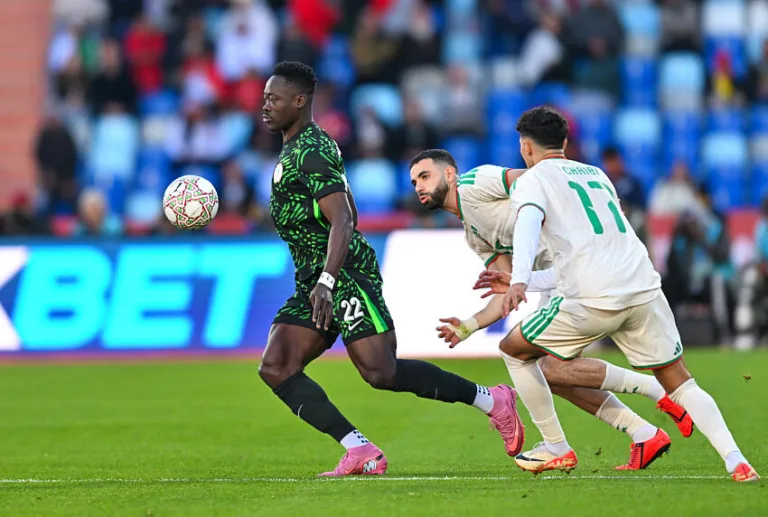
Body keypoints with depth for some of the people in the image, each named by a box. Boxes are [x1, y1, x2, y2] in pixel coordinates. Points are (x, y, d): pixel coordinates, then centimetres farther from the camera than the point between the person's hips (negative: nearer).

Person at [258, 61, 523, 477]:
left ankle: (491, 401, -2)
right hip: (313, 282, 10)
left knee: (381, 373, -15)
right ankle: (360, 452, -11)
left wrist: (326, 281, -33)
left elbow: (342, 220, -23)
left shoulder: (311, 152, -12)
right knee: (275, 368, -5)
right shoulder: (295, 149, 20)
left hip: (346, 273, -10)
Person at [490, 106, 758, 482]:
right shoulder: (597, 175, 29)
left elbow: (529, 223, -14)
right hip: (644, 288, 6)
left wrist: (519, 280, -30)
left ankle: (556, 450, 18)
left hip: (594, 299, -5)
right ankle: (736, 461, -7)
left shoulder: (531, 181, 9)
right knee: (678, 380, 11)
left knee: (513, 349, 16)